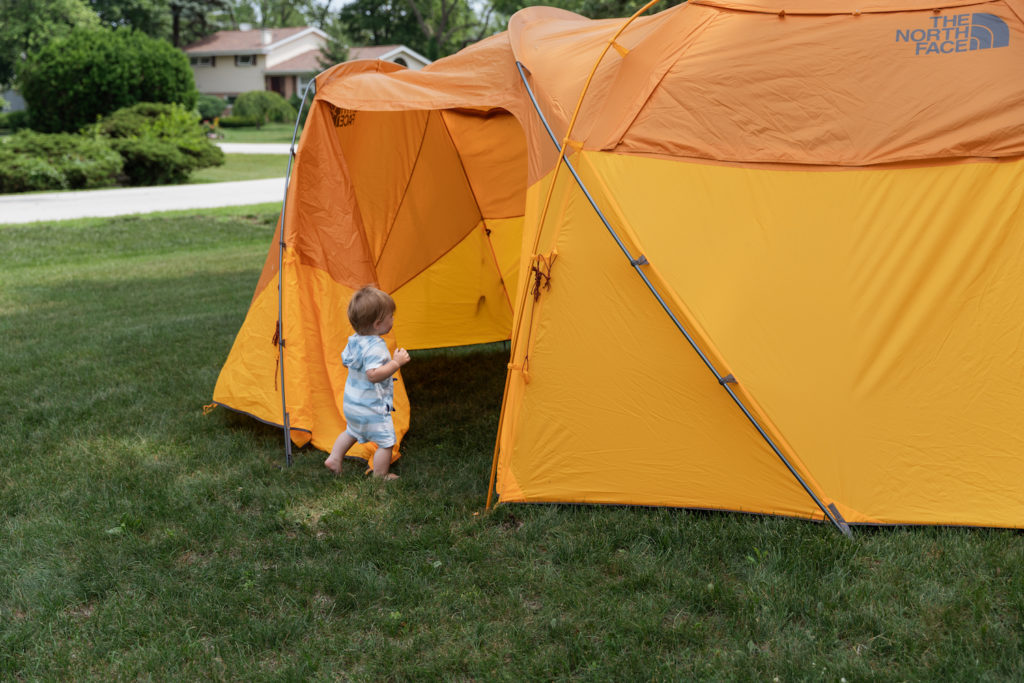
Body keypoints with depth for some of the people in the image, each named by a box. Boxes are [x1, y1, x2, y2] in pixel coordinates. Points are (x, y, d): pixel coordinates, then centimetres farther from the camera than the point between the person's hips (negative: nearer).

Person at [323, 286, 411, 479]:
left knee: (351, 432, 33)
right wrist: (396, 362, -34)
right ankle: (380, 476, 15)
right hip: (372, 409, -9)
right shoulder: (375, 347, -28)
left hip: (350, 403, 9)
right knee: (386, 442, 6)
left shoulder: (354, 340, 0)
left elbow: (346, 360, 17)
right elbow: (373, 375, -38)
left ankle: (333, 459, 37)